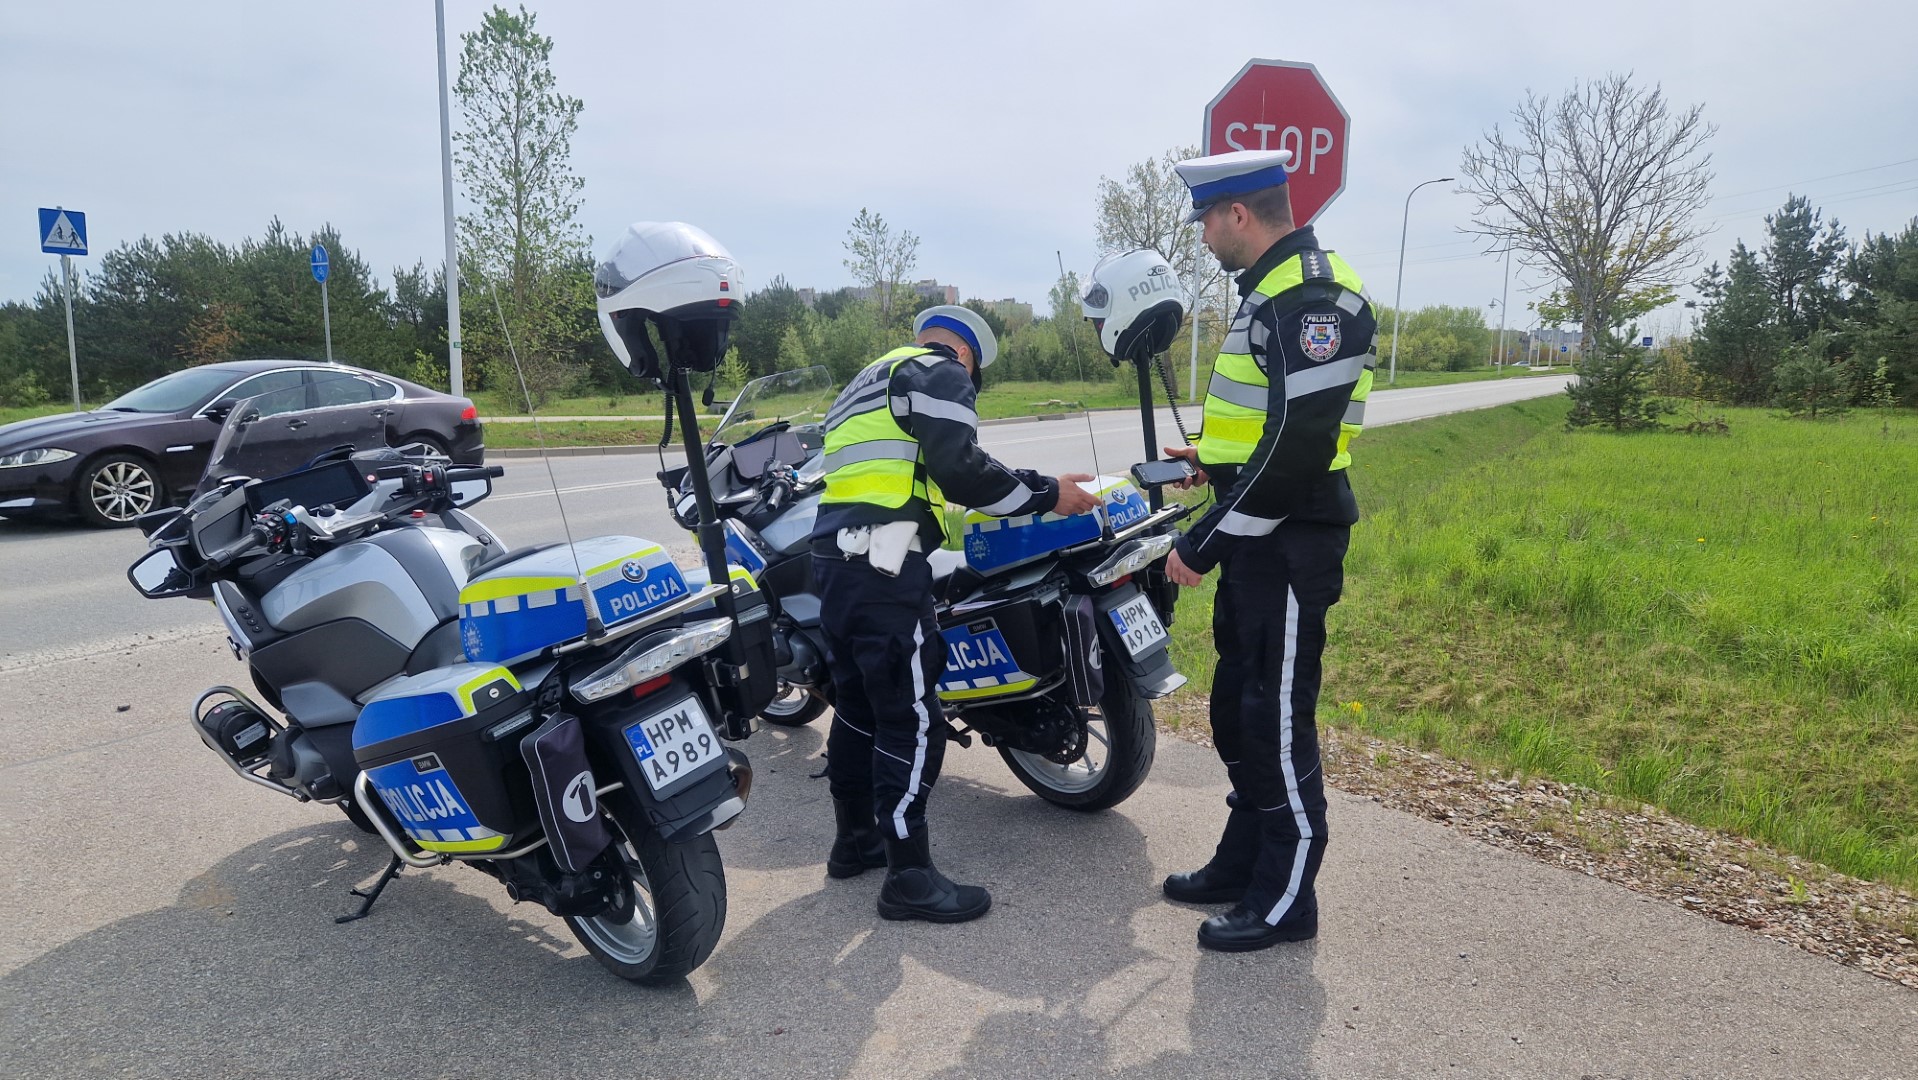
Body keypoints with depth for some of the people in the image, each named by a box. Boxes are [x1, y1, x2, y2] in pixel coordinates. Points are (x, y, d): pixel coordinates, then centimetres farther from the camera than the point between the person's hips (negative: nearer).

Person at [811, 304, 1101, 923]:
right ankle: (909, 876, -2)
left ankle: (855, 838, 30)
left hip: (836, 557, 10)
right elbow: (959, 468, -14)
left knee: (859, 704, 19)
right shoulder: (942, 371, 1)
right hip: (885, 566, -10)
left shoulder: (871, 379, 30)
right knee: (911, 718, -7)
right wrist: (1047, 494, -5)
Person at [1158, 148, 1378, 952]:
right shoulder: (1272, 289, 16)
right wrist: (1213, 461, 21)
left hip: (1290, 543, -10)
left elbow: (1298, 445, -25)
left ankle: (1285, 900, 13)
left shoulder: (1313, 294, -18)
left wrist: (1204, 543, -22)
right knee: (1237, 706, 17)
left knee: (1276, 719, -2)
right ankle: (1243, 861, 32)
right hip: (1258, 536, 10)